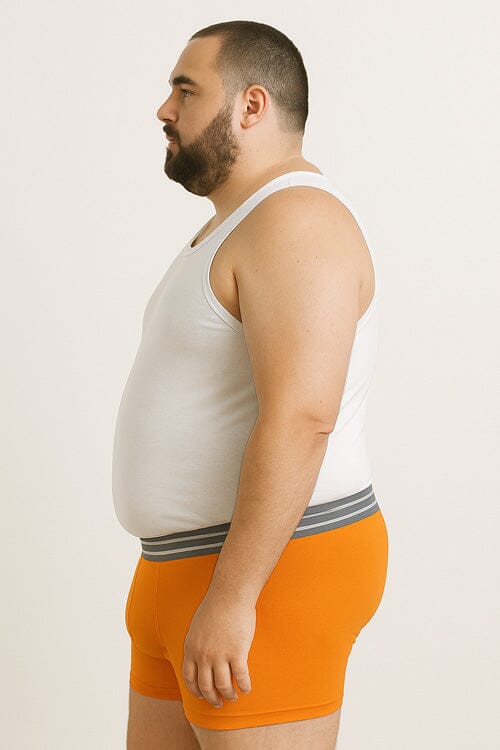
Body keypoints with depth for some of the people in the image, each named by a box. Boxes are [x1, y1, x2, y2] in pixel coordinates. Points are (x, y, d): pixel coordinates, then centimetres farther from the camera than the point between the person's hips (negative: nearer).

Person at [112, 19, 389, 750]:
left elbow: (301, 421, -27)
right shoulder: (248, 233, 16)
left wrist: (231, 598, -27)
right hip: (213, 578, 11)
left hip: (270, 581, -11)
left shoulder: (295, 224, -18)